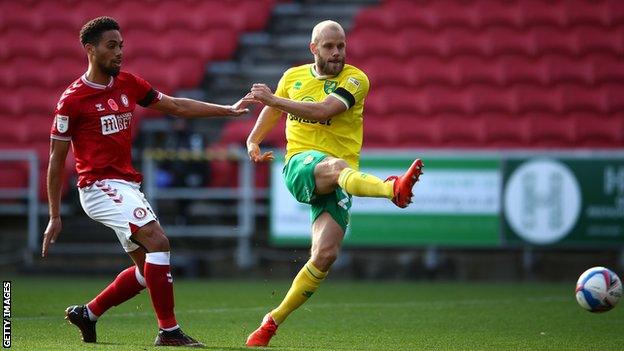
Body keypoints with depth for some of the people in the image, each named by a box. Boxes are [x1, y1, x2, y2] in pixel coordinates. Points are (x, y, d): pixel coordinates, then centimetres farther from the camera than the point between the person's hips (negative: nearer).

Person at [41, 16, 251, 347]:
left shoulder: (128, 83, 10)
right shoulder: (73, 99, -9)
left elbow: (176, 106, 19)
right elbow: (56, 160, -5)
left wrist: (228, 110, 12)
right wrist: (55, 217, -5)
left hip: (128, 187, 8)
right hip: (100, 186, -8)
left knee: (148, 268, 9)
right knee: (158, 241, -22)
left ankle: (87, 313, 25)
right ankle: (168, 331, -19)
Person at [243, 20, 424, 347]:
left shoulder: (355, 79, 0)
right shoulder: (293, 76, 12)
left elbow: (323, 110, -17)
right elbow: (273, 111, 33)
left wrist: (274, 99, -18)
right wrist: (253, 141, 19)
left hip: (337, 184, 0)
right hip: (300, 166, 0)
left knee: (325, 254, -15)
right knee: (336, 166, -38)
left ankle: (273, 321, 1)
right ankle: (394, 189, -71)